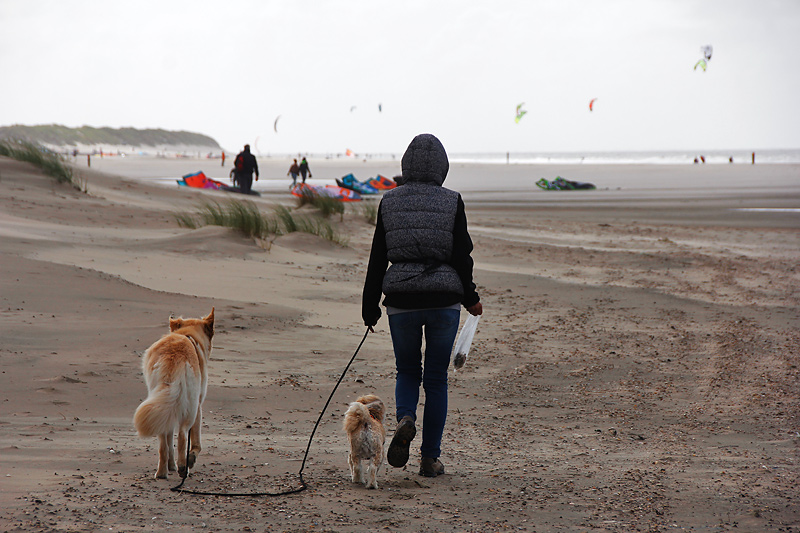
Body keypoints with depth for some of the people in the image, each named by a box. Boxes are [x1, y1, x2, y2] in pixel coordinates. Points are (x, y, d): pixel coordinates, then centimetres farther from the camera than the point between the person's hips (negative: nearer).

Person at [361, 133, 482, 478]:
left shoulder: (390, 202, 0)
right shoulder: (452, 202, -4)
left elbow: (378, 259, 3)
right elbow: (461, 256, -3)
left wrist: (370, 307, 10)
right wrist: (470, 298, 12)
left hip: (401, 300, 1)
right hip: (444, 300, -1)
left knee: (407, 372, 18)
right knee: (436, 379, 10)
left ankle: (405, 419, -13)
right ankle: (430, 459, 10)